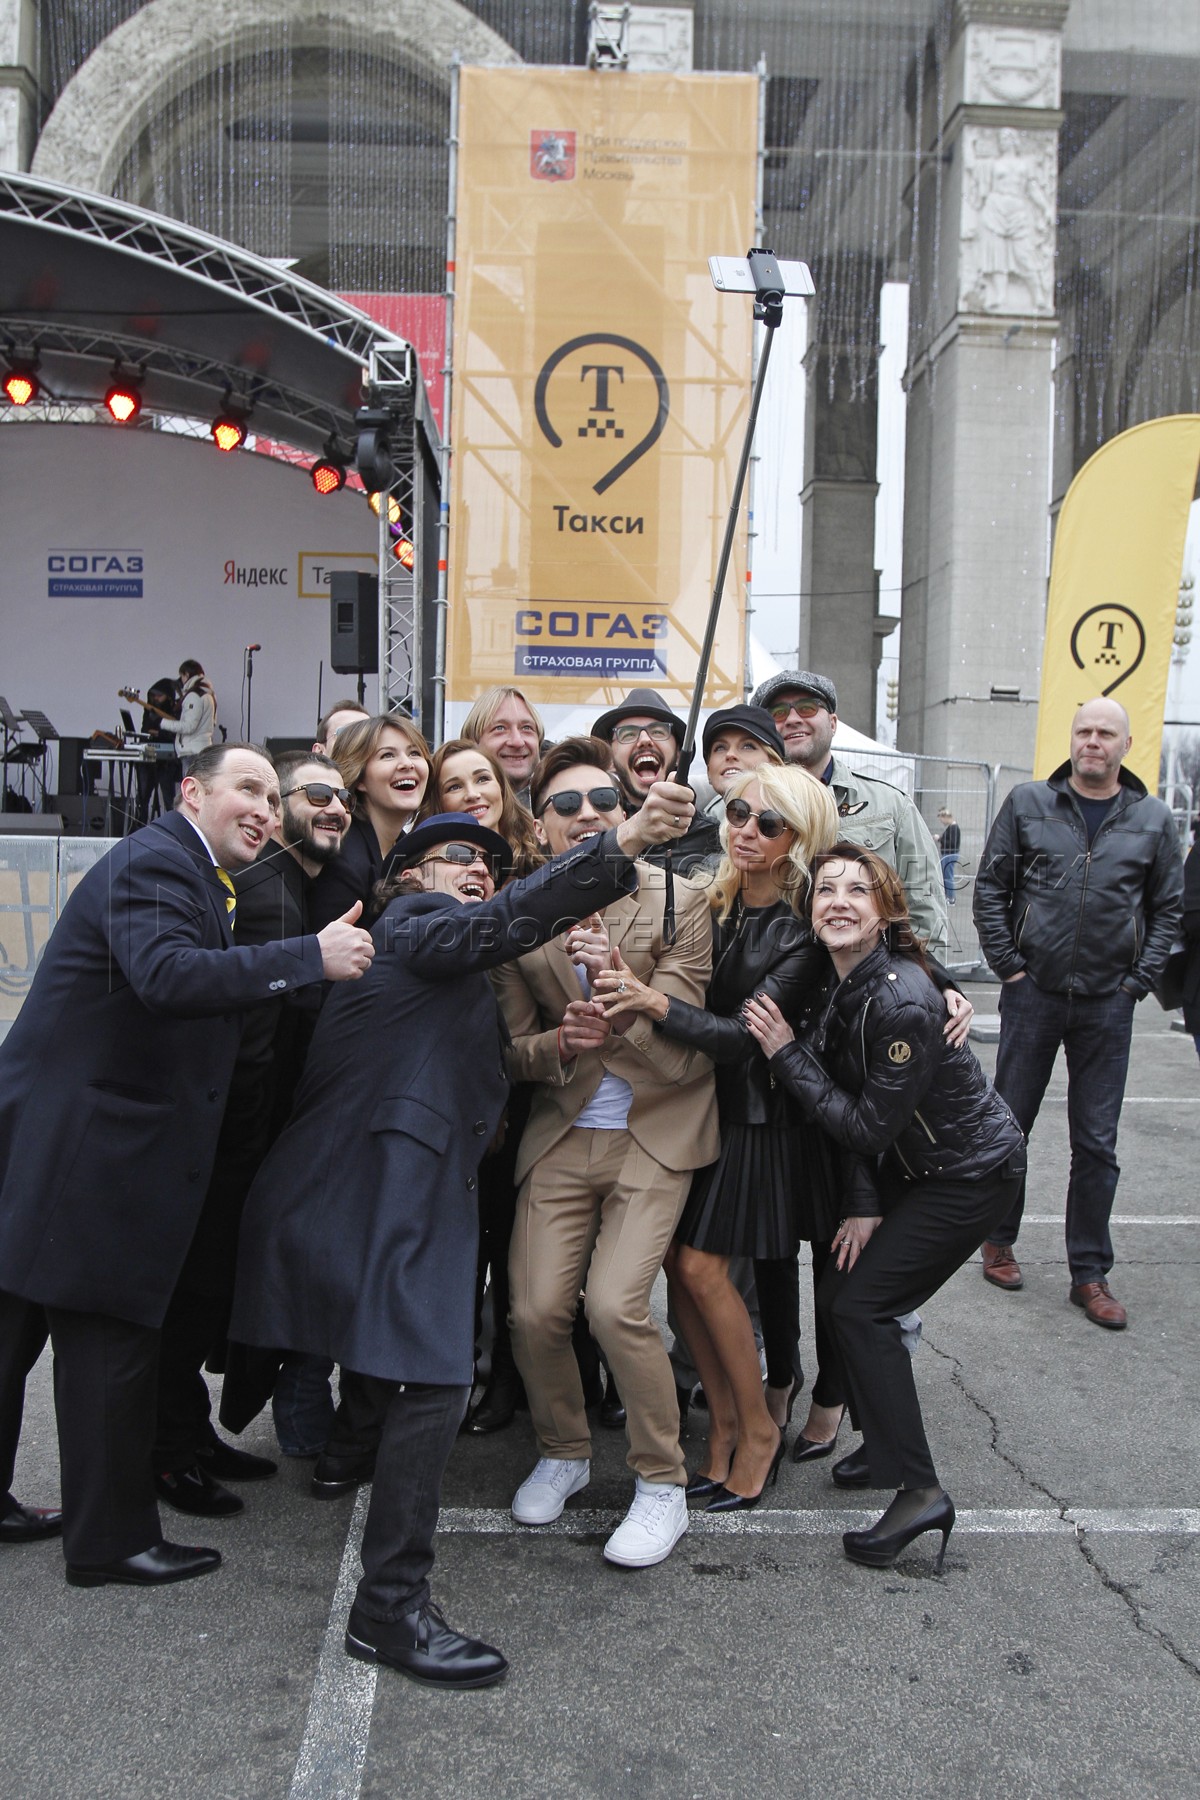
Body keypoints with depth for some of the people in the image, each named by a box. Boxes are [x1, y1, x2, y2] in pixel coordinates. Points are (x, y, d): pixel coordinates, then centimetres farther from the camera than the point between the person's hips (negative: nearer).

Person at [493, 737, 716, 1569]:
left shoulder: (678, 900, -9)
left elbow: (682, 1045, -11)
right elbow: (513, 1047, 4)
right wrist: (563, 1044, -18)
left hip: (655, 1132, -3)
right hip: (561, 1134, 3)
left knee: (616, 1304, -15)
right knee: (535, 1309, -3)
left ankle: (663, 1485, 10)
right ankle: (564, 1452, 28)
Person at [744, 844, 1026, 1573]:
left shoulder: (902, 1002, -30)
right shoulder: (840, 982, -3)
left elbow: (869, 1128, -25)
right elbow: (851, 1102, 3)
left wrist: (788, 1054, -22)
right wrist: (863, 1204, -1)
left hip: (973, 1170, -8)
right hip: (912, 1163, 8)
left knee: (861, 1305, -10)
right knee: (840, 1293, 7)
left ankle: (920, 1491, -1)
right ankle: (888, 1444, 28)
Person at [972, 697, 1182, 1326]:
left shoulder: (1153, 819, 4)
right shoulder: (1028, 803, 2)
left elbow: (1167, 908, 9)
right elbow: (991, 886, 4)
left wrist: (1137, 981, 0)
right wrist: (1008, 964, -3)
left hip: (1108, 1003, 1)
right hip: (1033, 993, 0)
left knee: (1096, 1143, 7)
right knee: (1009, 1123, 10)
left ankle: (1090, 1273, 18)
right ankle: (999, 1241, 29)